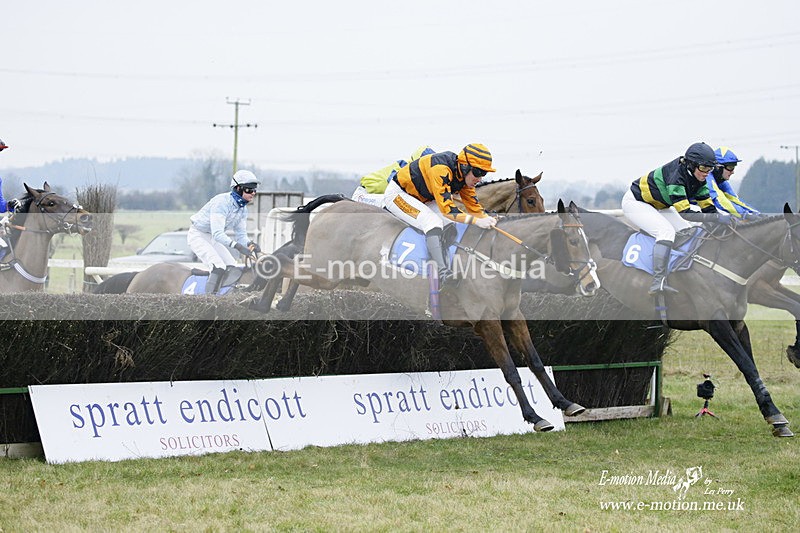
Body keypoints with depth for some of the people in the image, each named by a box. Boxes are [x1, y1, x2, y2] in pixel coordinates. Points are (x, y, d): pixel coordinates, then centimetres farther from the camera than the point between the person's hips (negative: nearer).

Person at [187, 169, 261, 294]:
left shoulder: (242, 209, -2)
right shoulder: (222, 202, -30)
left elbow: (241, 234, 1)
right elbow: (217, 233, -38)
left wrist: (250, 244, -23)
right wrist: (238, 246, -49)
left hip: (213, 237, 9)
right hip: (198, 235, -9)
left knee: (230, 267, 3)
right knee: (219, 267, -24)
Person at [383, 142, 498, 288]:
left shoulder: (464, 175, -6)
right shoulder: (441, 169, -33)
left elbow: (473, 206, 1)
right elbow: (446, 208, -37)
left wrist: (487, 219, -17)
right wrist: (476, 221, -42)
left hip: (422, 200, 10)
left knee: (456, 224, -1)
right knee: (433, 222, -29)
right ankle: (442, 274, -40)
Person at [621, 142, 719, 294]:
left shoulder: (698, 180, -8)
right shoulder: (676, 175, -34)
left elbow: (708, 208, -6)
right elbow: (684, 213, -39)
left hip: (657, 206, 10)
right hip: (635, 202, -10)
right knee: (667, 231, -29)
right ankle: (658, 282, -38)